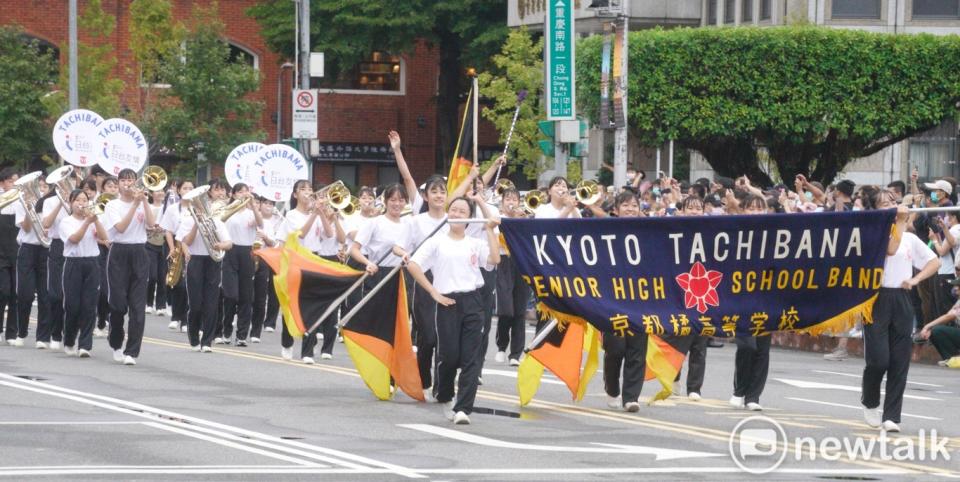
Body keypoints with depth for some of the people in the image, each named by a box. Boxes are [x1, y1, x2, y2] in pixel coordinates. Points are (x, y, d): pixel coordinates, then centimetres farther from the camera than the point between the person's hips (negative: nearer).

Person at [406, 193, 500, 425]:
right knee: (449, 355, -2)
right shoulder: (437, 242, 5)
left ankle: (463, 408, -7)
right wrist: (434, 292, -6)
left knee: (470, 358, -6)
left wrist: (490, 230, -5)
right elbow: (413, 265, -3)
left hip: (472, 302, 1)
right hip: (448, 302, -1)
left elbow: (495, 259, -7)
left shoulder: (475, 244, 11)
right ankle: (445, 397, 25)